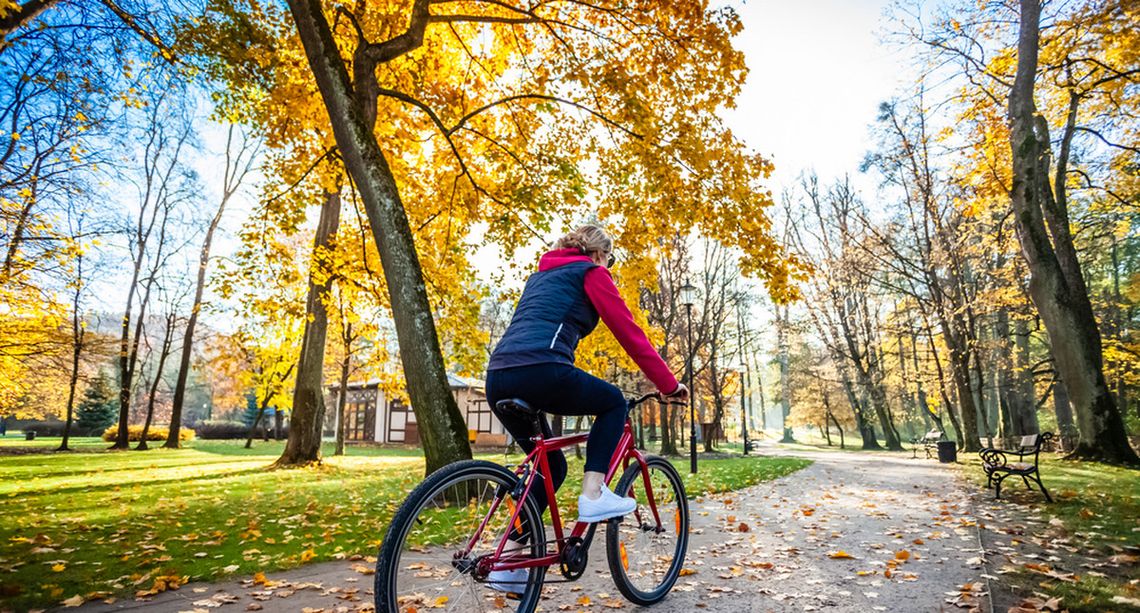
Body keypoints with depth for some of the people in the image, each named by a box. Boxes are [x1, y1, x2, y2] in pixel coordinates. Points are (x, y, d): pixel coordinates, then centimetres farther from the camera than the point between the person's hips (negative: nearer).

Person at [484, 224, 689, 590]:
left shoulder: (541, 275, 32)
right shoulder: (591, 272, 10)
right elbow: (628, 331, 4)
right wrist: (669, 384, 11)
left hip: (498, 379, 8)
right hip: (540, 371, -8)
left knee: (550, 466, 23)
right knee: (614, 403, 19)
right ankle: (593, 495, 5)